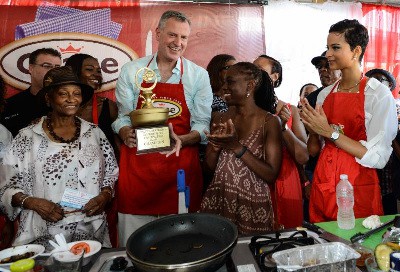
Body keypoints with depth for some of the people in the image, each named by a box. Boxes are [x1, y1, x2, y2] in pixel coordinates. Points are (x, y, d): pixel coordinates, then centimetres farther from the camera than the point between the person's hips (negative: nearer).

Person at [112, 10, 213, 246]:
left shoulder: (199, 75, 3)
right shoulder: (131, 71, 5)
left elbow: (203, 124, 1)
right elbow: (123, 116, 8)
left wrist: (180, 140, -19)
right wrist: (126, 134, -14)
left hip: (181, 167, 0)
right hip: (136, 166, 1)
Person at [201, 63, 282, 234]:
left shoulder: (269, 121, -8)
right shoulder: (224, 117, 4)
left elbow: (272, 175, -12)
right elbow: (210, 165, 8)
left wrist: (237, 147, -20)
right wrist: (215, 145, -12)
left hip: (252, 207, -3)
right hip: (218, 200, 4)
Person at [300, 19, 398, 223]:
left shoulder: (379, 95, -8)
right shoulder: (325, 94, 7)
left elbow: (378, 158, -16)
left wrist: (331, 132, -17)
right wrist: (312, 128, -6)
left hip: (358, 189, -4)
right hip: (322, 186, 5)